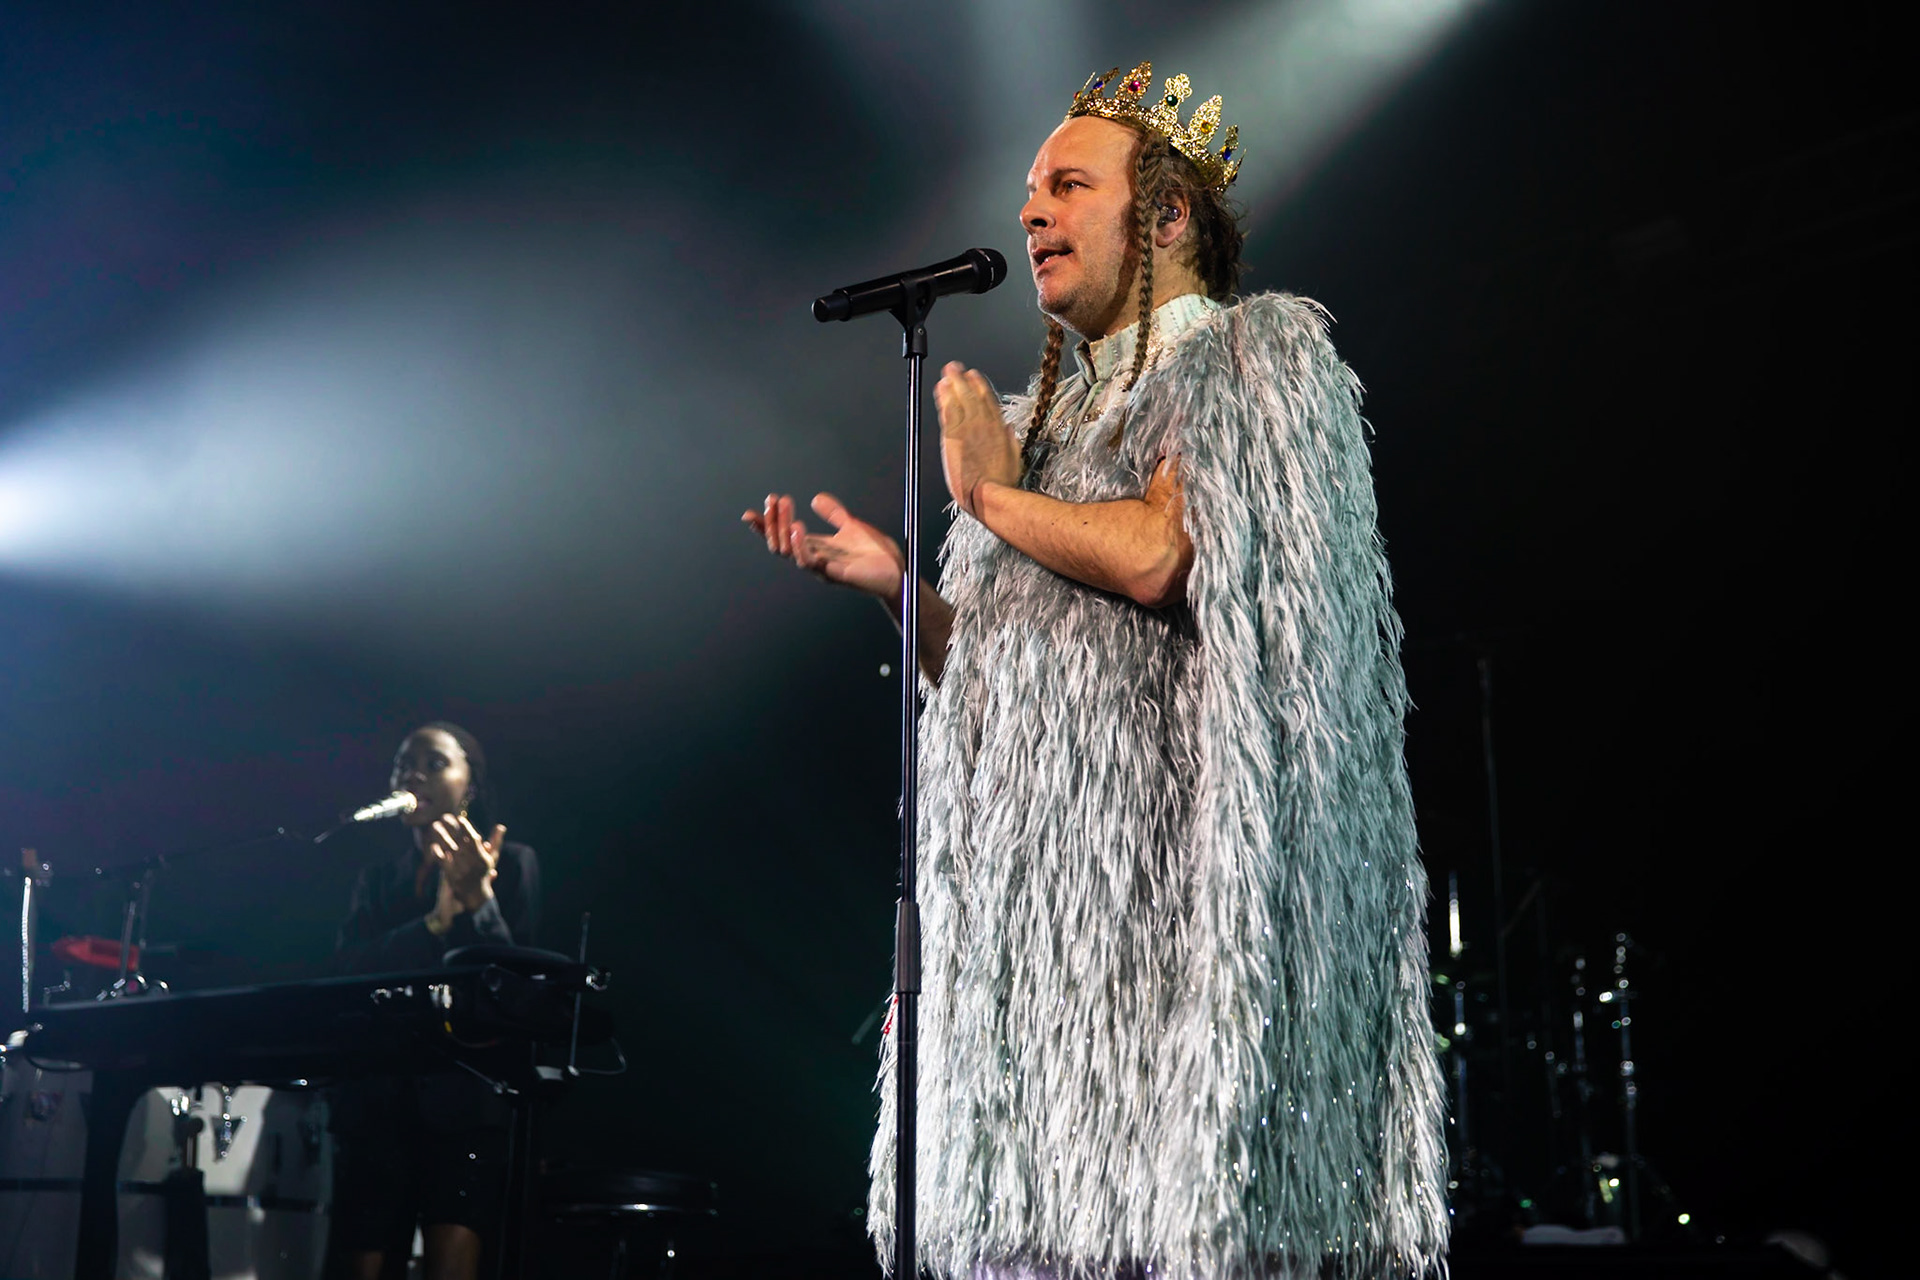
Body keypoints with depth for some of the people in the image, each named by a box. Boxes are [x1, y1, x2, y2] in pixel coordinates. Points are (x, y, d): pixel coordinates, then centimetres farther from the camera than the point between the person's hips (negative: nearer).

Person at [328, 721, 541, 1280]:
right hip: (377, 1097, 4)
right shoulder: (378, 876, 18)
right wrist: (436, 923, -13)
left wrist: (477, 900, -18)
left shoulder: (511, 863, 7)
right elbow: (350, 970, 1)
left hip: (466, 1096, -4)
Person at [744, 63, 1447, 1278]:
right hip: (1034, 884, 7)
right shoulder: (1052, 410, 24)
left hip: (1168, 859, -7)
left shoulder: (1253, 354, 4)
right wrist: (896, 581, 7)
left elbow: (1159, 556, -15)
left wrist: (991, 495, -1)